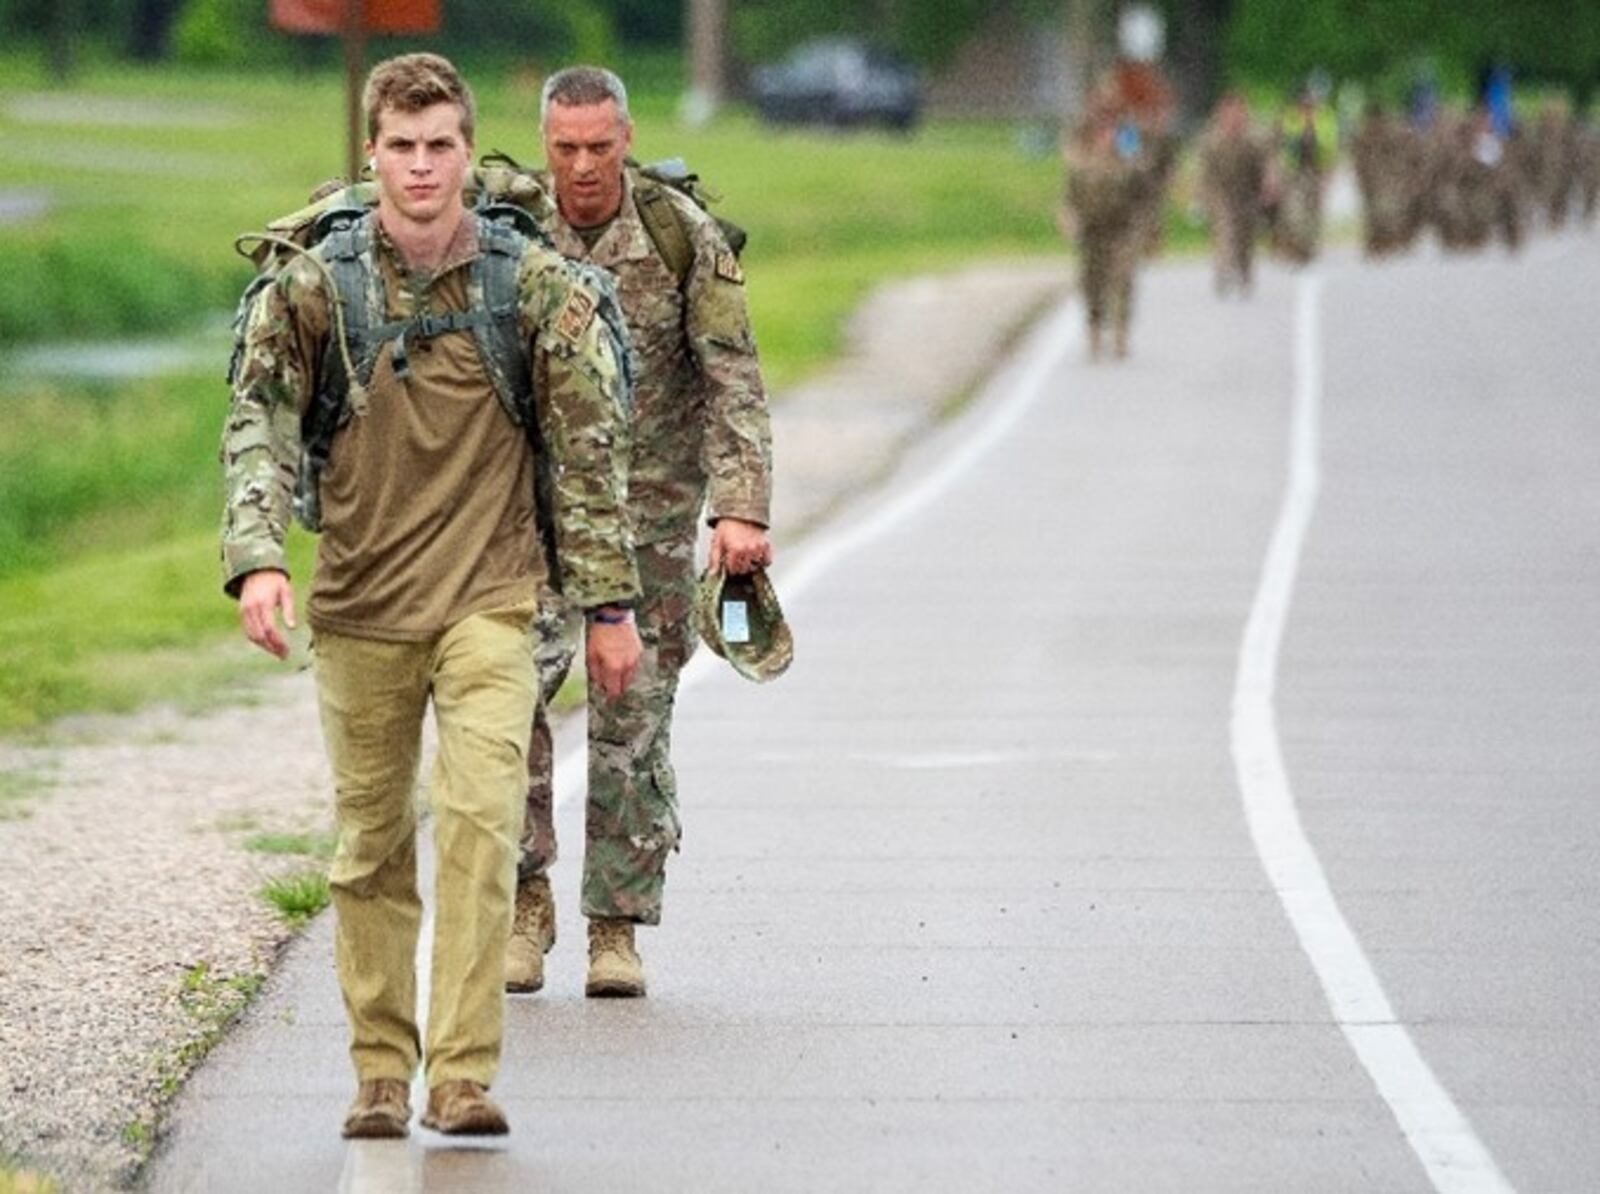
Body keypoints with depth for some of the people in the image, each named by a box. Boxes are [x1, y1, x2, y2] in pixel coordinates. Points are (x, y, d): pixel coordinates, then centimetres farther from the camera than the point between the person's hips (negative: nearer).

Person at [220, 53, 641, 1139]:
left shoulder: (536, 286, -1)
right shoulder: (314, 287, 0)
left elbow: (589, 448, 3)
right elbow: (260, 425, -1)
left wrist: (609, 604, 3)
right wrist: (256, 558, -17)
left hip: (489, 600, -2)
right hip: (359, 606, 2)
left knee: (482, 816, -16)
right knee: (373, 845, 8)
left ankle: (465, 1075, -16)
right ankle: (382, 1074, 18)